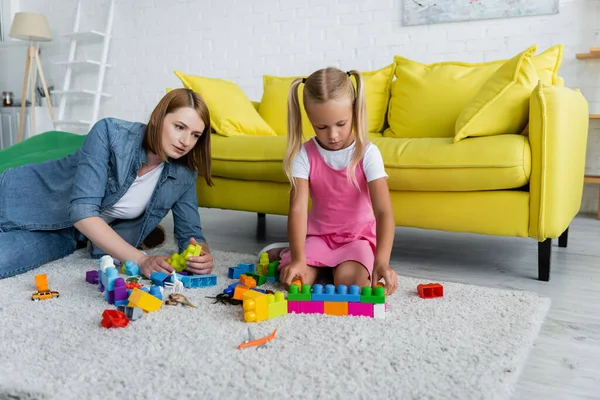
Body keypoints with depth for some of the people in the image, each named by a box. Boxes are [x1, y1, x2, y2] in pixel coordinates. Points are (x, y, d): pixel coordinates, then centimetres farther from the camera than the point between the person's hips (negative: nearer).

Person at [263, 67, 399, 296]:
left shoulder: (367, 153, -16)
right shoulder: (304, 154, -12)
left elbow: (384, 212, -24)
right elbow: (298, 208, -20)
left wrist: (381, 261, -40)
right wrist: (298, 259, -35)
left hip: (358, 236, -1)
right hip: (318, 235, 1)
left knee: (349, 281, -29)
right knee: (295, 280, -22)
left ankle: (338, 264, 7)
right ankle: (286, 254, 12)